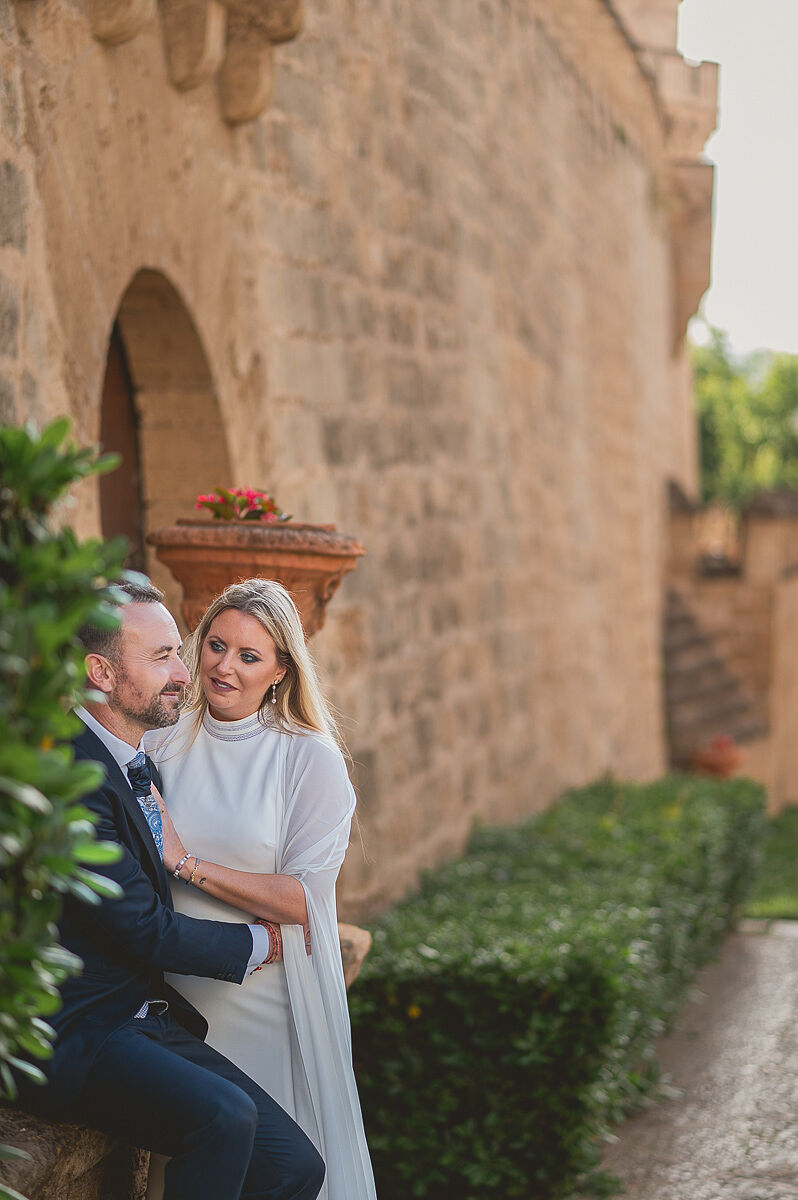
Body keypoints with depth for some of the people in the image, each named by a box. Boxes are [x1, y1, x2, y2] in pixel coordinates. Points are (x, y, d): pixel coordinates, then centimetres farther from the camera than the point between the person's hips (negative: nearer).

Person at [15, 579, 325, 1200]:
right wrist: (259, 943, -3)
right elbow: (142, 929, -16)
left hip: (151, 1020, 9)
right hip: (73, 1037, -9)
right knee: (223, 1114, -33)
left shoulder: (142, 766, 13)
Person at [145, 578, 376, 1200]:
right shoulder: (163, 746, 3)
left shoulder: (311, 760, -8)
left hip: (268, 993, -3)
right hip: (175, 993, 3)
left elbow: (303, 898, -14)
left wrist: (187, 863, -18)